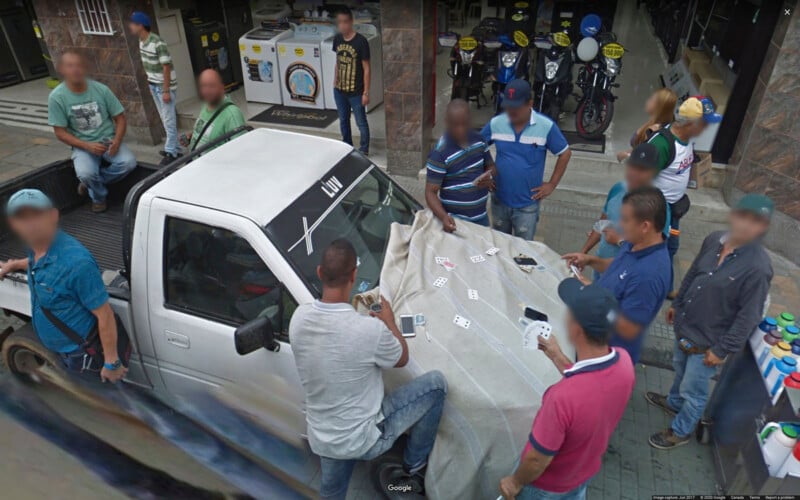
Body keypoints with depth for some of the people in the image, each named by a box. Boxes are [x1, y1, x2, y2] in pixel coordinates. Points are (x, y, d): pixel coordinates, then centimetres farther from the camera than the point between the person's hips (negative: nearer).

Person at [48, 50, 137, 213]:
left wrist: (116, 141, -18)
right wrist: (87, 146, -21)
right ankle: (99, 197, 7)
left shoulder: (101, 89, -7)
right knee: (86, 174, -31)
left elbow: (120, 119, 0)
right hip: (83, 145, -2)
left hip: (108, 140, 2)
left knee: (129, 162, -26)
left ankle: (92, 182, 3)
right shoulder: (57, 97, -9)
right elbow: (60, 133, -6)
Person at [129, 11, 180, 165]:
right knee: (165, 119, 13)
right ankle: (174, 148, 22)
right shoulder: (141, 41, 5)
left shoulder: (158, 43, -21)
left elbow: (166, 67, -20)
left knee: (169, 119, -3)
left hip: (164, 85, -9)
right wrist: (150, 80, 17)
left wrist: (166, 91, -21)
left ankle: (171, 151, 4)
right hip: (153, 84, 9)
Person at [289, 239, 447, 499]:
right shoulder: (370, 328, -30)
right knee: (436, 383, 6)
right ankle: (412, 470, 22)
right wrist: (389, 322, 8)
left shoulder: (299, 317, -13)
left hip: (320, 439, 6)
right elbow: (401, 359, -7)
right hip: (362, 441, -5)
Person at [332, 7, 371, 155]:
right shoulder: (337, 39, 0)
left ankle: (364, 150, 24)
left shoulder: (361, 41, -17)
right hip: (339, 90, 6)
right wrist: (335, 81, 14)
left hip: (356, 92, -6)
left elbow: (366, 68, -14)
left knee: (361, 123, 6)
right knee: (343, 121, 19)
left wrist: (366, 92, -14)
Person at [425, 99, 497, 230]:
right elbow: (431, 192, -18)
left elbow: (491, 166, 13)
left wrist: (489, 177, -10)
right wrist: (443, 217, -34)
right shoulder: (440, 153, -20)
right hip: (456, 220, -6)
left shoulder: (478, 139, -2)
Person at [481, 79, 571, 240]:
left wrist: (552, 184, -3)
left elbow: (565, 153, -2)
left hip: (527, 204, -2)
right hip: (499, 200, 3)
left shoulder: (546, 126, -14)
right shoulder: (495, 123, -8)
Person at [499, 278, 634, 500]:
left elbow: (538, 461, -28)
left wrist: (515, 482, -9)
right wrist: (557, 357, 2)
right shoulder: (623, 360, -24)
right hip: (586, 469, 5)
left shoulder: (563, 397, -45)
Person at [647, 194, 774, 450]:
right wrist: (677, 304, 16)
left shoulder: (758, 267, -28)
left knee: (694, 390, 13)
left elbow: (749, 316, -21)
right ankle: (674, 402, 58)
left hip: (706, 340, -7)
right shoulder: (714, 240, -9)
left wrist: (723, 349, -16)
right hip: (685, 325, 7)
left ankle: (680, 431, 36)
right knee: (681, 369, 31)